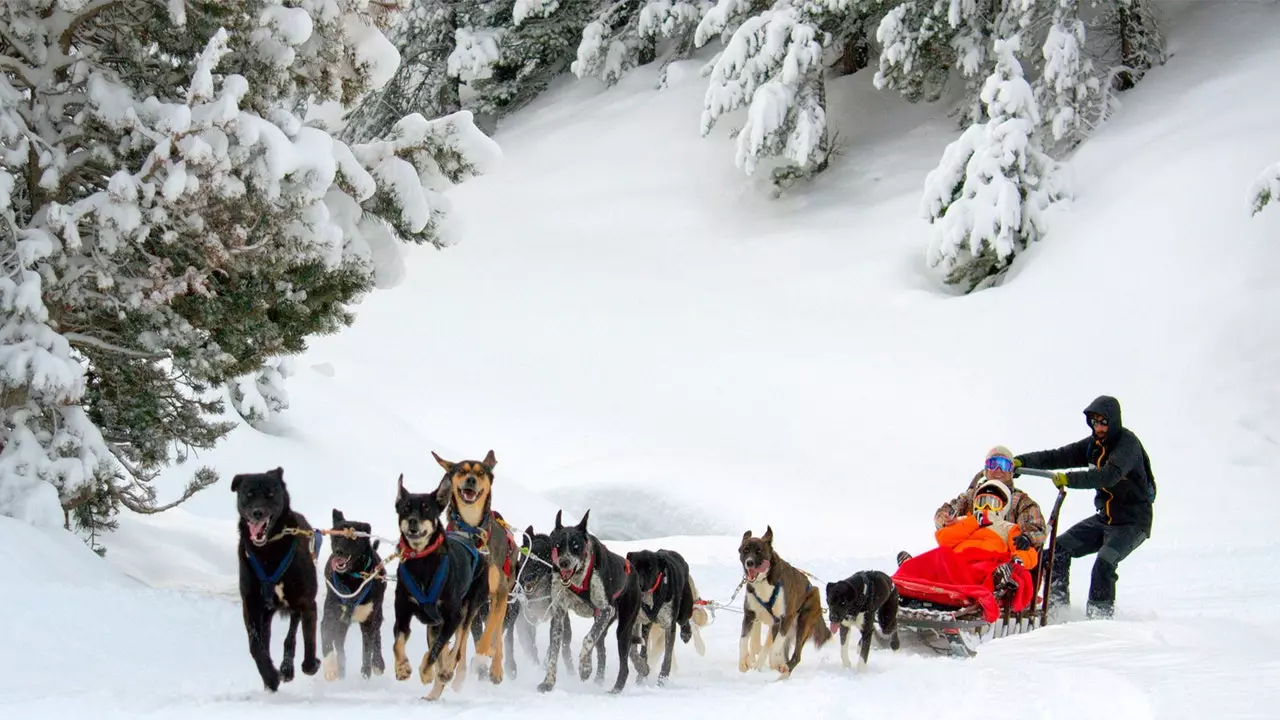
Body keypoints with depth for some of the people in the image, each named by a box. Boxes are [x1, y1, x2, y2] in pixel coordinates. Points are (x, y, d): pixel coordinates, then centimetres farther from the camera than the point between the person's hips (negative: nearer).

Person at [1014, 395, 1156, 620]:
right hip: (1105, 517, 8)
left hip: (1133, 521, -8)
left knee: (1104, 563, -28)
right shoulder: (1093, 445, 4)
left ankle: (1100, 616, -19)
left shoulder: (1128, 443, -18)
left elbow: (1110, 475, -35)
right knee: (1059, 549, -2)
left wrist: (1069, 479, -43)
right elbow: (1057, 457, -2)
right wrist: (1021, 462, -16)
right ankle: (1057, 604, 7)